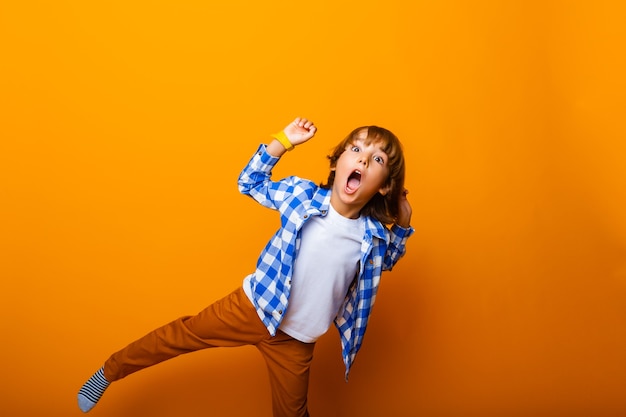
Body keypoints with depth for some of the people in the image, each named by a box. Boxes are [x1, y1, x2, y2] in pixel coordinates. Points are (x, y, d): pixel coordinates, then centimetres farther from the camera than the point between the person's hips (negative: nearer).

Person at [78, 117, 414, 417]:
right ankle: (109, 371, 37)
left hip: (295, 339, 1)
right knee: (182, 334, 12)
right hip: (251, 307, 0)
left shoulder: (375, 235, -12)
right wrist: (283, 141, -9)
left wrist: (402, 224, -4)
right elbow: (250, 182, 2)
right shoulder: (302, 193, -13)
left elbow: (384, 259, 13)